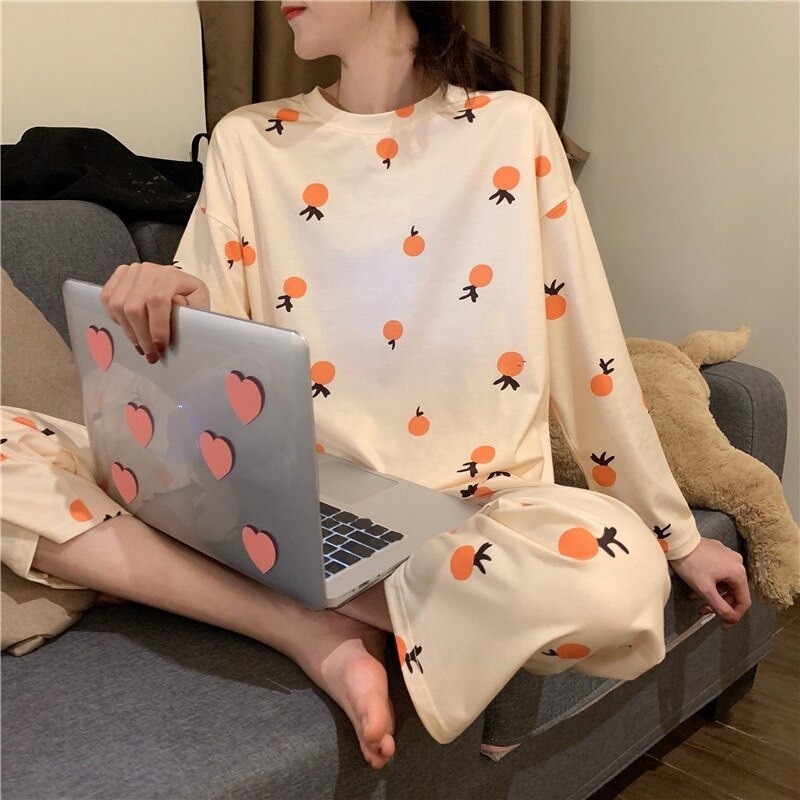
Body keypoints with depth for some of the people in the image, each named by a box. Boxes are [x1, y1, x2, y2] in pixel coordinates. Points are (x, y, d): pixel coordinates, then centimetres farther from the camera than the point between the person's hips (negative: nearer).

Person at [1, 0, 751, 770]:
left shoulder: (512, 127, 1)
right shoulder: (247, 140, 7)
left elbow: (589, 343, 3)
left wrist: (678, 534, 6)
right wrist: (162, 311, -21)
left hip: (466, 513, -1)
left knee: (617, 569, -35)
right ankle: (312, 631, -18)